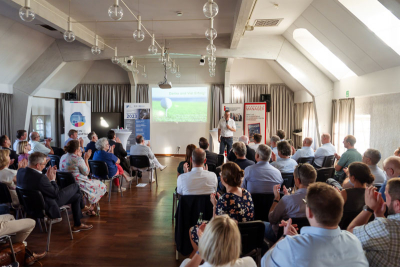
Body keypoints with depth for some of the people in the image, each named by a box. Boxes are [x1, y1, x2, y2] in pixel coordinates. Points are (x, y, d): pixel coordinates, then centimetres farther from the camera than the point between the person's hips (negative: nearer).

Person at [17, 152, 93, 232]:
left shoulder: (20, 172, -9)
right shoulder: (40, 178, -36)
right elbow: (56, 194, -23)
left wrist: (47, 177, -1)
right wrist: (52, 179, -12)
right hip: (47, 206, -9)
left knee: (76, 196, 20)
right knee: (75, 186, 6)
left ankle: (77, 225, 33)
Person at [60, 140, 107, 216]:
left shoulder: (63, 157, 3)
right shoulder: (78, 159, -23)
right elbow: (86, 172, -13)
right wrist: (86, 159, -8)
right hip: (78, 184, -9)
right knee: (102, 186, 9)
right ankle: (91, 207, 17)